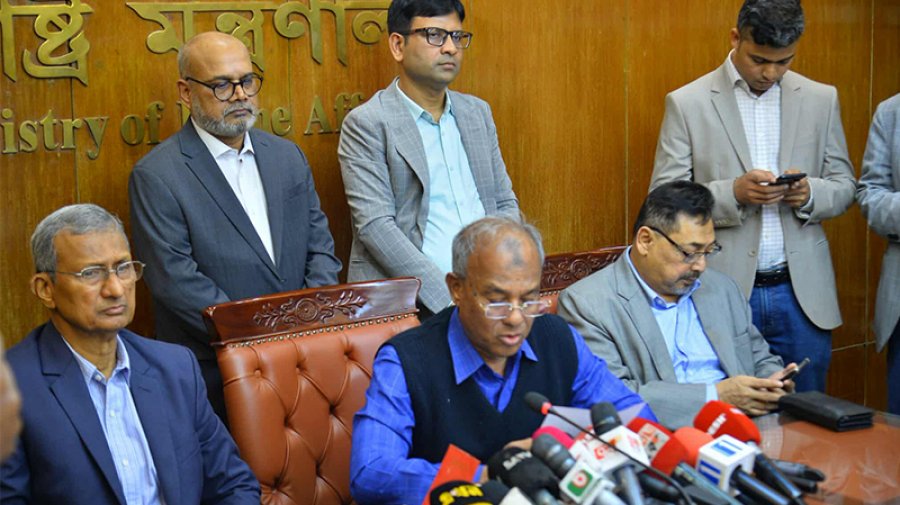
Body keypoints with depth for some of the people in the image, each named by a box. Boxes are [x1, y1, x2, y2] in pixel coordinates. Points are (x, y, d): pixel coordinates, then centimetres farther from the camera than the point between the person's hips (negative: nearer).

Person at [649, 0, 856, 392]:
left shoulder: (821, 99, 7)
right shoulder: (687, 103, -2)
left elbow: (845, 186, 11)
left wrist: (810, 193, -12)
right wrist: (732, 193, -20)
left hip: (803, 291, 3)